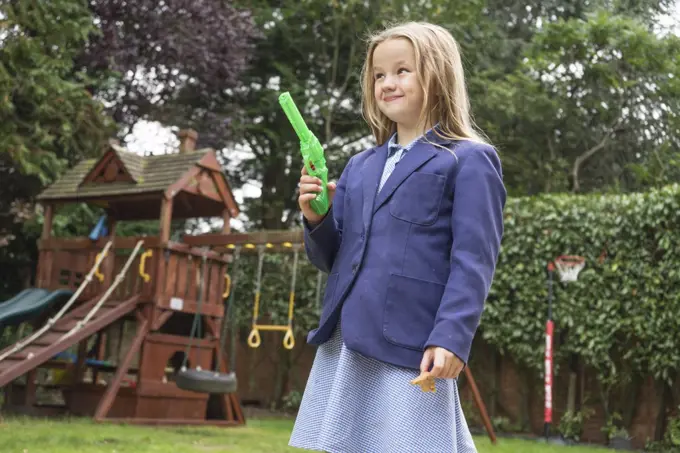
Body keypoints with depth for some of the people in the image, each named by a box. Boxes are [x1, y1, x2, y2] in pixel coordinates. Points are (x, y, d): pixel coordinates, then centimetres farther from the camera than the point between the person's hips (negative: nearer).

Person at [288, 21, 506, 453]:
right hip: (345, 344, 7)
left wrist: (452, 338, -18)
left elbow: (473, 262, -9)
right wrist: (317, 220, -1)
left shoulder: (468, 161, -1)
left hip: (412, 349, -6)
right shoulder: (360, 166, 18)